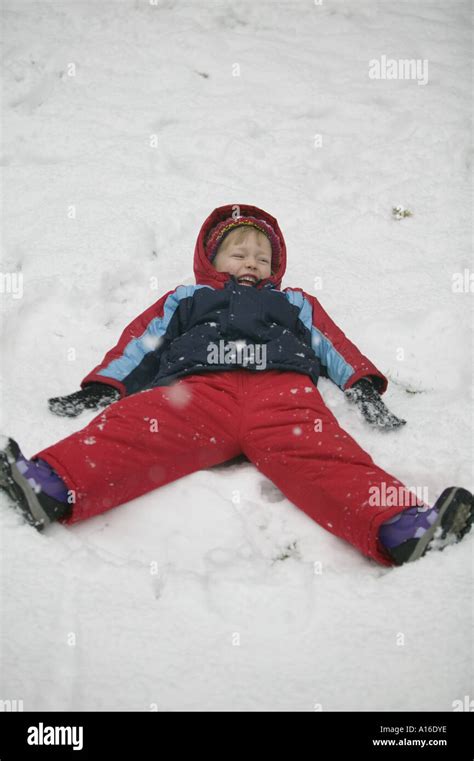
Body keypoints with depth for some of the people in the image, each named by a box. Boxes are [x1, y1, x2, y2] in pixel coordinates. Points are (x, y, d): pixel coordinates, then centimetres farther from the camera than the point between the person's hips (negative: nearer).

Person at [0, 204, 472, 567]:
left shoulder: (295, 304, 40)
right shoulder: (185, 300, 37)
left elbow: (334, 345, 28)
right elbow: (139, 342, 26)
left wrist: (363, 388, 10)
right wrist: (101, 388, 11)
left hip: (281, 389, 0)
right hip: (197, 387, 0)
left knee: (319, 454, -30)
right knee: (131, 430, -29)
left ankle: (401, 529, -52)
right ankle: (50, 488, -50)